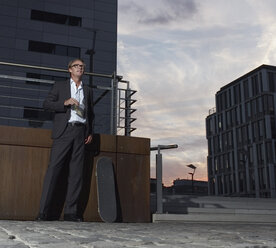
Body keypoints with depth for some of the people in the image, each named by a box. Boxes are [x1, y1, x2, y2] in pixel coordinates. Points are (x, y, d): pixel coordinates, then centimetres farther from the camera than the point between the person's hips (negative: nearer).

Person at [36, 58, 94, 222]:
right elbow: (47, 104, 5)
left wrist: (91, 132, 9)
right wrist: (65, 102, -11)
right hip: (64, 130, -3)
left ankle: (71, 211, 2)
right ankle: (44, 211, -8)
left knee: (77, 172, -1)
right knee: (54, 168, -9)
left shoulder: (88, 90, 22)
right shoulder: (60, 86, 14)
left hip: (81, 132, 3)